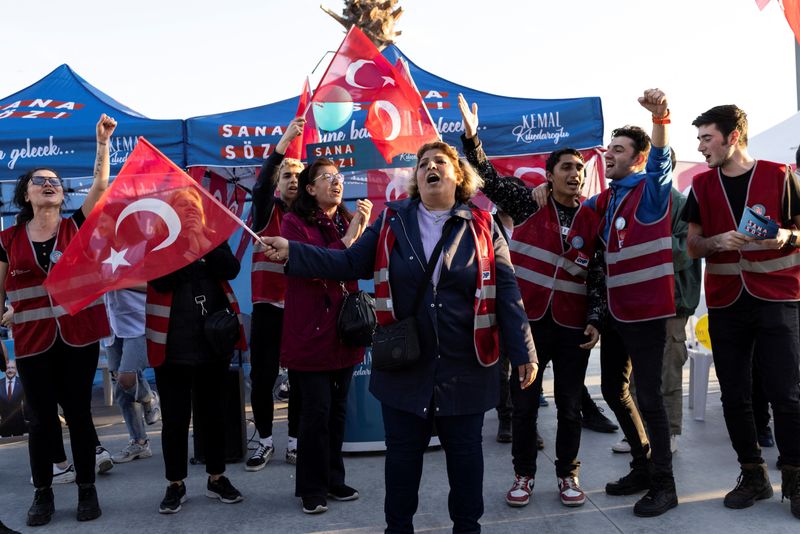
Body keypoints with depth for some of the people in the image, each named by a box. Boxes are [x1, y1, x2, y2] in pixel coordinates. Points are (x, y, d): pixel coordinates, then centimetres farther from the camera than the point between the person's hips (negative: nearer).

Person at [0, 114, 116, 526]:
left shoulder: (77, 227, 1)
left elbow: (100, 184, -11)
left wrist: (102, 142, -19)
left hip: (79, 336, 0)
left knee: (78, 411, 8)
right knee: (40, 417, 9)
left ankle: (87, 488, 21)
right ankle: (42, 493, 23)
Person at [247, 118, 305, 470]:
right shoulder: (267, 209, 3)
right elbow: (261, 183, -17)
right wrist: (285, 141, -24)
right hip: (268, 306, -1)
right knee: (261, 377, 3)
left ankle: (295, 441, 21)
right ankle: (265, 441, 20)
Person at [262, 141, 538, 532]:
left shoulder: (482, 228, 0)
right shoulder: (392, 222, 3)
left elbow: (506, 293, -2)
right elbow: (349, 263, 1)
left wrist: (523, 352, -6)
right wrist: (292, 252, -10)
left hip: (465, 366, -1)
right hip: (405, 363, 1)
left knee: (465, 451, 12)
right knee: (402, 451, 13)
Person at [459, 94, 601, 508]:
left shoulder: (592, 221, 5)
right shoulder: (528, 204, 1)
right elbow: (489, 180, -5)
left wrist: (595, 321, -1)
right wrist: (471, 137, -17)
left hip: (572, 326, 1)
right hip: (528, 320, -1)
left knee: (570, 406, 9)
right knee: (524, 403, 7)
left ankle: (567, 474, 27)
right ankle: (524, 474, 23)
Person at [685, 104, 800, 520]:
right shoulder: (702, 185, 8)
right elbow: (693, 246, 7)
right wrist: (719, 241, -13)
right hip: (726, 302, 3)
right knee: (735, 396, 7)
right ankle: (753, 476, 21)